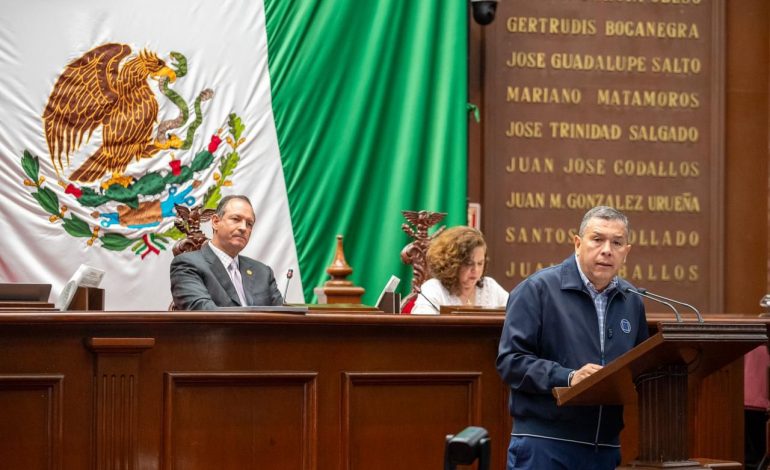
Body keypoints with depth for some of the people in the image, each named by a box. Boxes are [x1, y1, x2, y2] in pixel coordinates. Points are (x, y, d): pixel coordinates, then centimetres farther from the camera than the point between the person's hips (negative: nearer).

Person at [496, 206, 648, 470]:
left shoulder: (632, 301, 15)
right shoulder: (538, 289, -3)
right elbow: (511, 360, -10)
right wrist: (568, 378, -21)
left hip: (606, 448, 5)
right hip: (543, 445, -5)